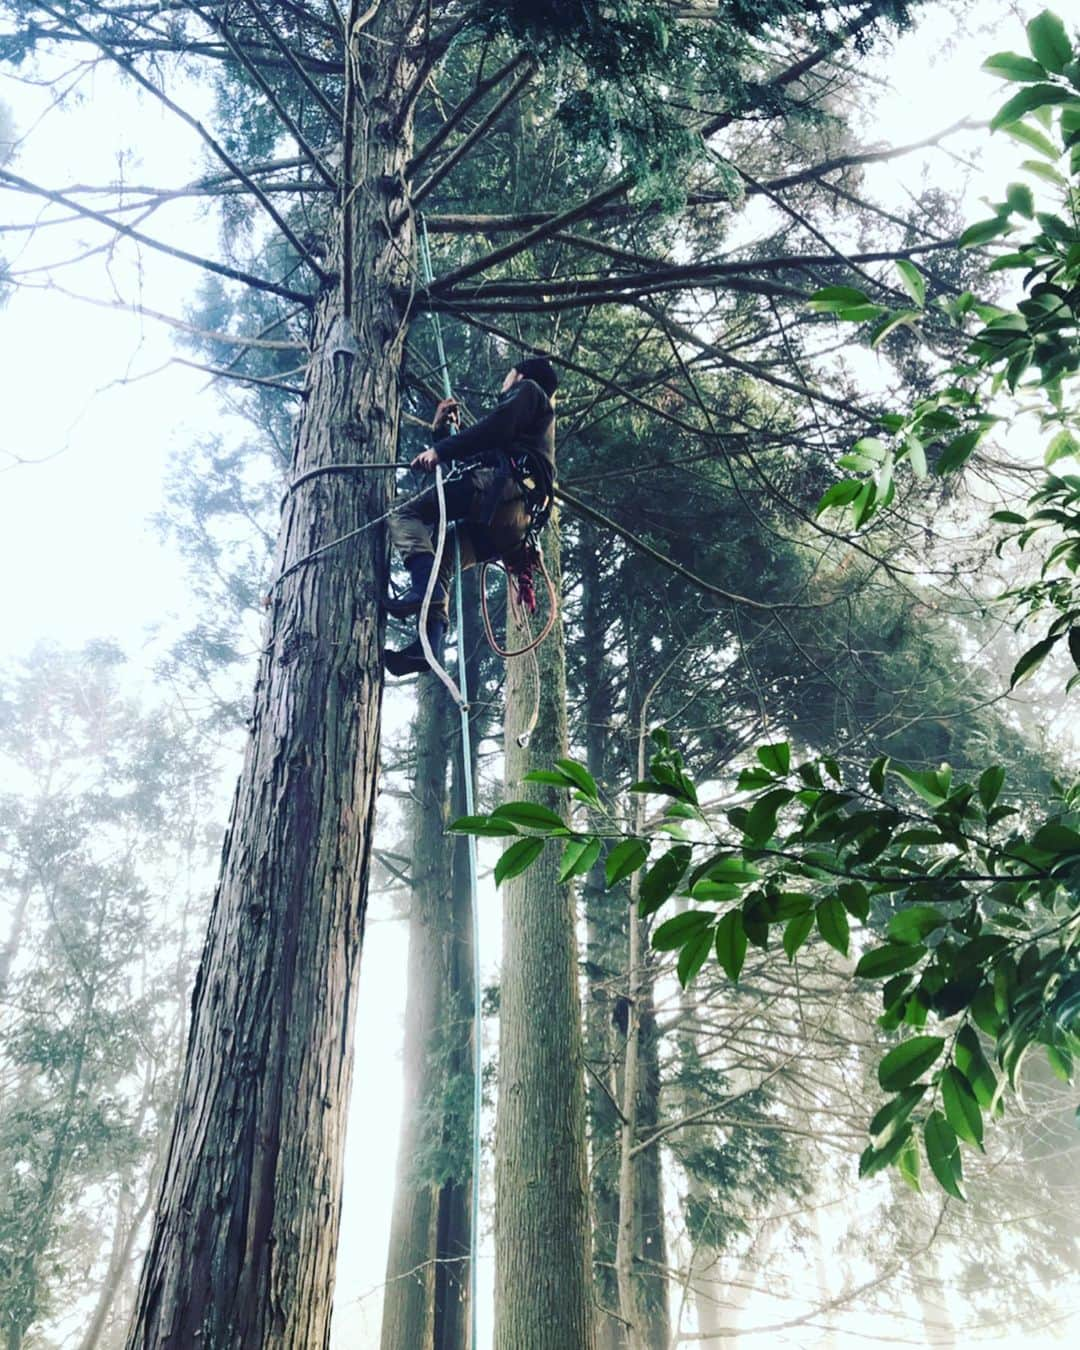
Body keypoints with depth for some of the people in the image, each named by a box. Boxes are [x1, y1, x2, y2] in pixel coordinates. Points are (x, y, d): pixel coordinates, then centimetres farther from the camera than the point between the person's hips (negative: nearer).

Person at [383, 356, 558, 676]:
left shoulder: (528, 390, 17)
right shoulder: (538, 419, 42)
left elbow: (494, 428, -5)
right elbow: (472, 455, 39)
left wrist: (441, 450, -4)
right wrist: (441, 431, 36)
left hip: (503, 484, -9)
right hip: (515, 520, 9)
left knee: (406, 515, -13)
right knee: (438, 555, 12)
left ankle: (424, 589, -36)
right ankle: (428, 644, -7)